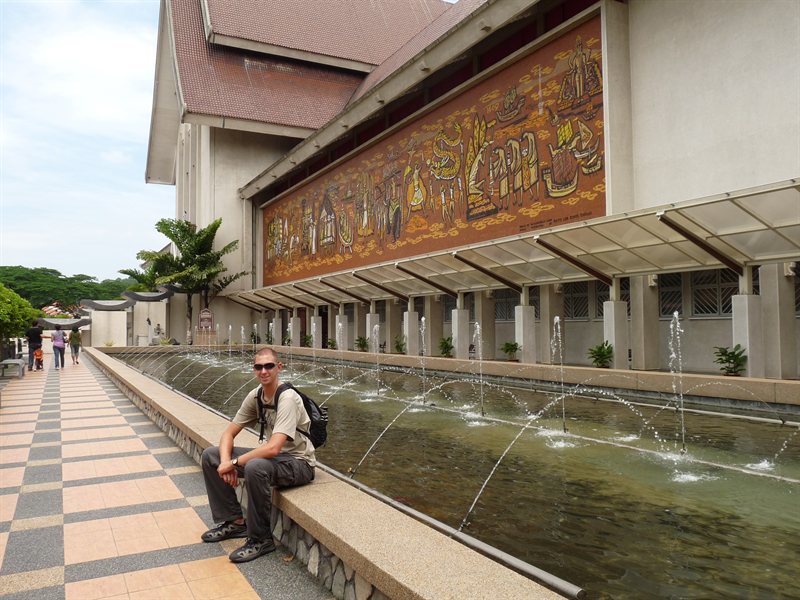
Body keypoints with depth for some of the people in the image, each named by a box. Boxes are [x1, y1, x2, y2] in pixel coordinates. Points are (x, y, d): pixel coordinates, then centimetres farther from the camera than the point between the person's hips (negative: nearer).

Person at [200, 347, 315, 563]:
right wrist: (226, 461, -16)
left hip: (298, 462, -8)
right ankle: (234, 521, 12)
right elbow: (228, 433, 4)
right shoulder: (255, 396, -1)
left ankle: (261, 539, -16)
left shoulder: (287, 399, -24)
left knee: (255, 467, -38)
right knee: (210, 456, 3)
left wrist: (234, 462, -23)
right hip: (272, 456, 8)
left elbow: (273, 448, -33)